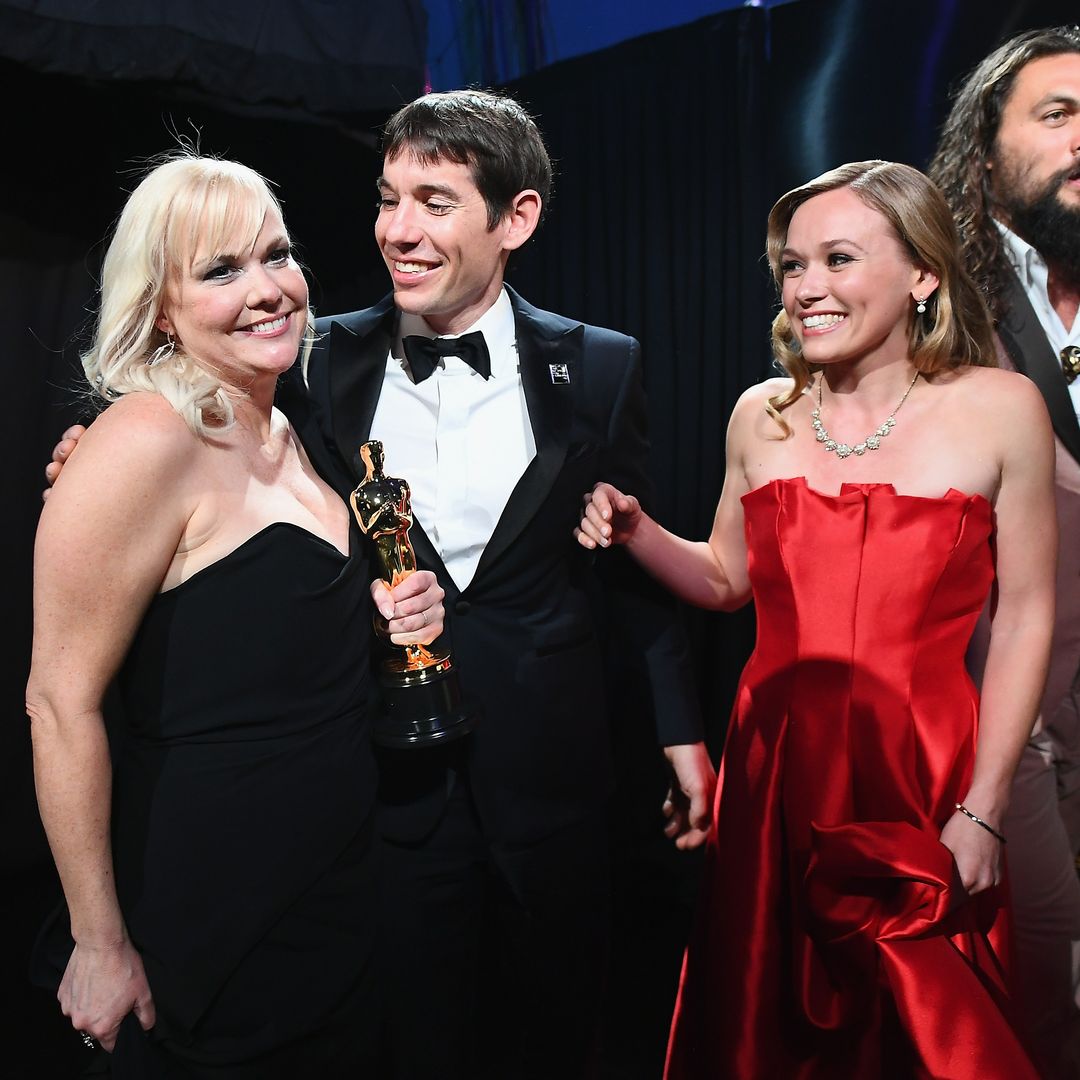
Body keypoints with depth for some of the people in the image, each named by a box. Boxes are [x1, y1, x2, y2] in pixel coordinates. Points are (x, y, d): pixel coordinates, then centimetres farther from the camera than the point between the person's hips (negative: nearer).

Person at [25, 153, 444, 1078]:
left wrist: (388, 617, -3)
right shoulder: (144, 442, -20)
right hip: (204, 923, -8)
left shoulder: (288, 437, 5)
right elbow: (60, 703, -19)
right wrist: (100, 944, -14)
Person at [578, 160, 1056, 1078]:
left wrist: (982, 811, -6)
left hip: (923, 777, -2)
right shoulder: (762, 416, 3)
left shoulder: (1001, 408, -5)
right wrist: (636, 532, -4)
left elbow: (1024, 620, -4)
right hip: (776, 770, 3)